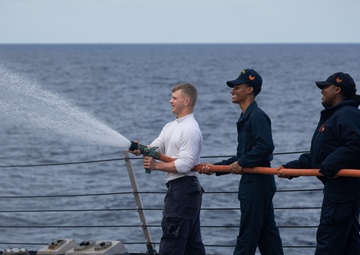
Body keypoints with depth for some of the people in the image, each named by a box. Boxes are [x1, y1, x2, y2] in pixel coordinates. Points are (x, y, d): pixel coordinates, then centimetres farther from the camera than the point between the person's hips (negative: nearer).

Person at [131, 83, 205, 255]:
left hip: (183, 188, -11)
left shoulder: (191, 130, -14)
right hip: (178, 188, 11)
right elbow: (155, 148, 8)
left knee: (170, 241, -10)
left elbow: (185, 165, -20)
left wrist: (156, 166, -20)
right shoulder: (170, 127, 18)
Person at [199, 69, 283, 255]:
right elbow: (242, 157, 21)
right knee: (266, 234, 10)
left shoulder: (256, 116, -14)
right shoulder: (246, 117, 19)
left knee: (247, 236, -5)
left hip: (256, 183, -10)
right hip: (253, 182, 10)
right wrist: (214, 168, 14)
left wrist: (242, 163, -18)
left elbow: (266, 146, -28)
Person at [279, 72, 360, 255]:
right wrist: (292, 167, 14)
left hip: (343, 185, -11)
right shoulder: (331, 116, 21)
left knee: (328, 238, -9)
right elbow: (316, 157, 23)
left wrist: (329, 166, -27)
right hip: (336, 186, 11)